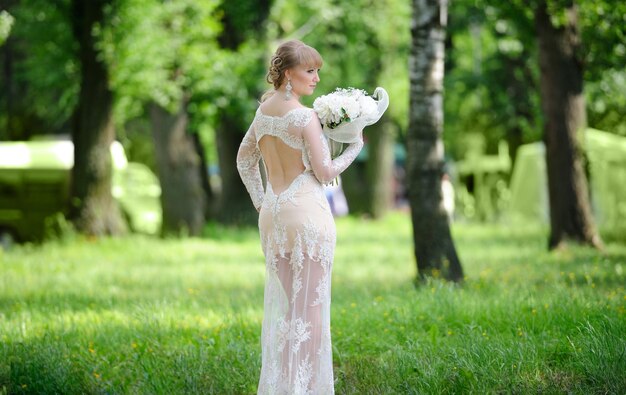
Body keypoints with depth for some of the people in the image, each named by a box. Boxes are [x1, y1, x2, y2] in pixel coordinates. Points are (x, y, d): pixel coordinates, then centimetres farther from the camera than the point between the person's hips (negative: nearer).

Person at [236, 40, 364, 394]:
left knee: (281, 302, 13)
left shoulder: (263, 112, 8)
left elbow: (244, 160, 18)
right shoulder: (306, 117, -14)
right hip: (307, 212, -7)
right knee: (311, 305, 0)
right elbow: (325, 173, -11)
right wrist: (355, 146, 3)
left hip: (272, 212, 7)